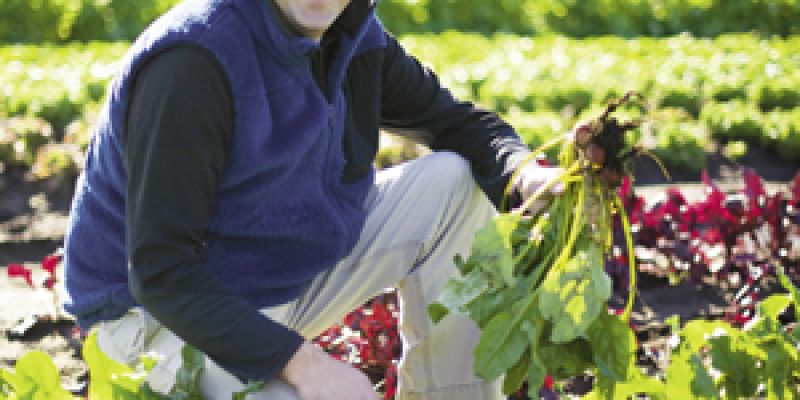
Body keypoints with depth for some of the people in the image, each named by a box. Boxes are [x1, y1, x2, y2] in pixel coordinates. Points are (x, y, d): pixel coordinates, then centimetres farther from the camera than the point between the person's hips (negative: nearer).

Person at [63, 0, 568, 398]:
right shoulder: (194, 59, -27)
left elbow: (456, 120, 7)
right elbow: (161, 270, -28)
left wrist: (525, 173, -16)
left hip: (291, 274, 7)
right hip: (167, 308, -7)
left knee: (455, 183, -2)